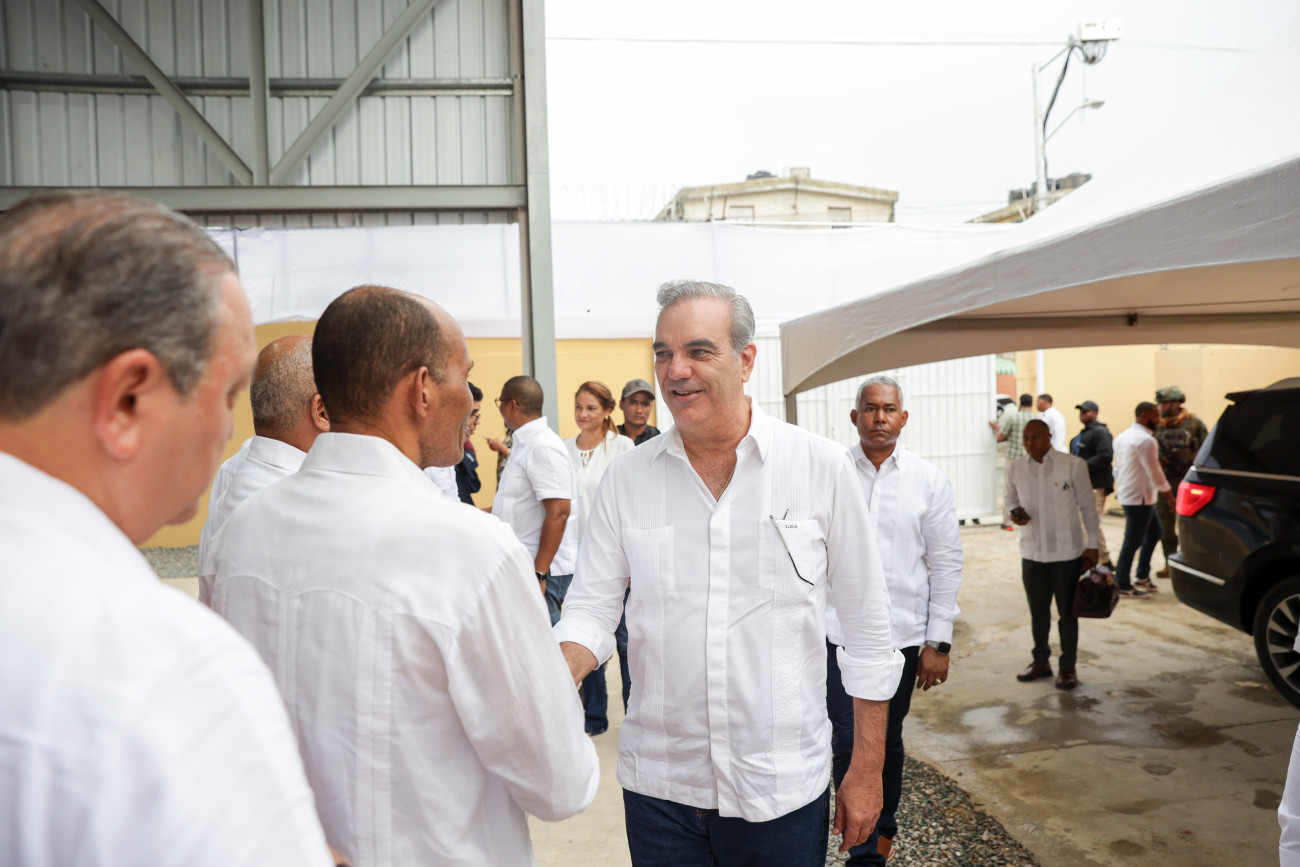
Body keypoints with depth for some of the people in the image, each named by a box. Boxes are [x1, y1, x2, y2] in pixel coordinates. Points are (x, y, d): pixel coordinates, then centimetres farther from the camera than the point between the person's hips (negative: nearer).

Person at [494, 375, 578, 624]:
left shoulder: (544, 446, -17)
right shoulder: (524, 443, 15)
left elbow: (558, 513, -23)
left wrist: (538, 573, -24)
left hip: (543, 567, -10)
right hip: (520, 566, 10)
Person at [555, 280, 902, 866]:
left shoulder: (822, 467, -7)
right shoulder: (627, 477, -2)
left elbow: (867, 627, -2)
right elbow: (591, 608, 1)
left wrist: (867, 768, 0)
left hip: (783, 789, -1)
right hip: (657, 786, 2)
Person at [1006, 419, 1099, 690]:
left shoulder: (1073, 465, -8)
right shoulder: (1015, 469, 1)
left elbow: (1088, 506, -2)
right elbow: (1011, 499, 16)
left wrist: (1092, 544, -2)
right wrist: (1015, 513, -8)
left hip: (1067, 551, -3)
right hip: (1032, 552, 3)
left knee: (1067, 612, 6)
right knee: (1038, 611, 13)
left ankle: (1068, 667, 19)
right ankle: (1041, 661, 29)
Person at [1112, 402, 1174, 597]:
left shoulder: (1122, 437, 12)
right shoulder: (1145, 440, -18)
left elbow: (1117, 468, 17)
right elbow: (1154, 472, -17)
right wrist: (1168, 493, -8)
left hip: (1126, 493, 10)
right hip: (1139, 498, -10)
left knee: (1154, 531, 19)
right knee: (1133, 541, -3)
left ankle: (1142, 576, 22)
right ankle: (1123, 585, 4)